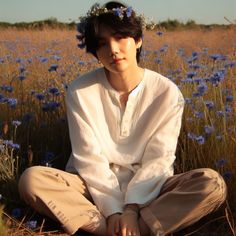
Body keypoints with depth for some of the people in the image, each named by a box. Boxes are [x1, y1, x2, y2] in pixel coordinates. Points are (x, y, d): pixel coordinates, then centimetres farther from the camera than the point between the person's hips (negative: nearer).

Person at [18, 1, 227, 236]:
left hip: (146, 188, 0)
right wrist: (113, 210, -22)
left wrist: (132, 208, -24)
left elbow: (158, 159, -10)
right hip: (97, 186, 0)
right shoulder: (80, 91, -8)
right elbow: (89, 157, -11)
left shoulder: (167, 93, -8)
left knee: (212, 184, -27)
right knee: (32, 179, -29)